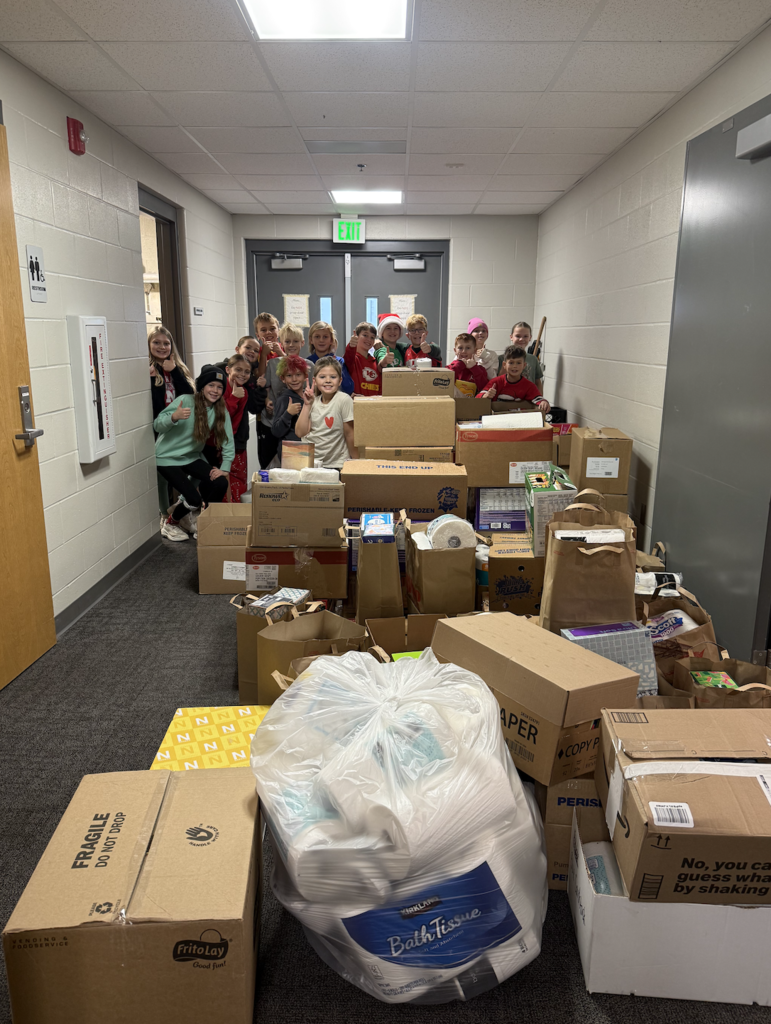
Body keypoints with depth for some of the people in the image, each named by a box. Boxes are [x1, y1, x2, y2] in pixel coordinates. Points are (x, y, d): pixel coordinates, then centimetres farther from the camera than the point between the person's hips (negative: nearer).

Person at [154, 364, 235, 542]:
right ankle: (170, 524, 16)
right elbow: (157, 425, -20)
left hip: (192, 457, 5)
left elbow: (227, 440, -4)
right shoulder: (185, 401, -18)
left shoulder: (221, 410, -3)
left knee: (221, 483, -16)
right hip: (168, 458, -5)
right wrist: (174, 417, -39)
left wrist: (225, 468, -11)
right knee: (194, 499, -18)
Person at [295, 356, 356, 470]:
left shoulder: (344, 400, -11)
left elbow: (350, 434, -7)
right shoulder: (314, 401, 6)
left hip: (336, 466, -5)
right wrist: (307, 405, -5)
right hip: (311, 463, 5)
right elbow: (300, 433, 0)